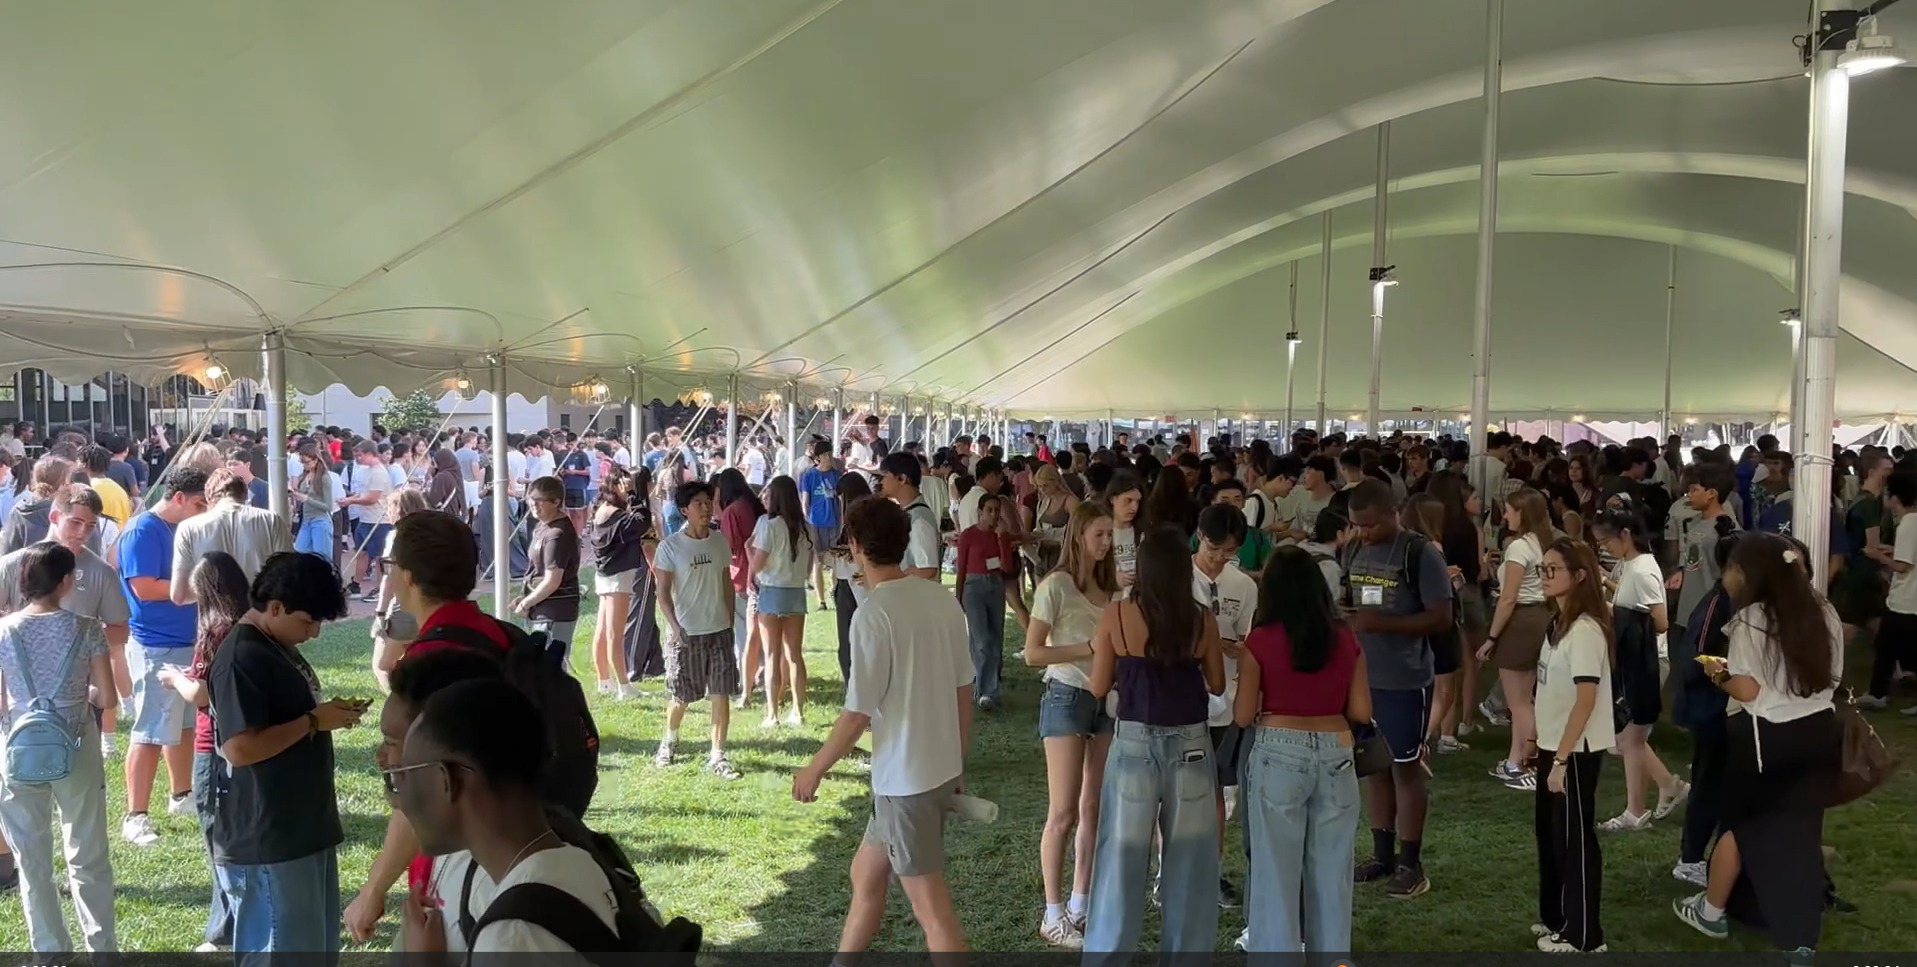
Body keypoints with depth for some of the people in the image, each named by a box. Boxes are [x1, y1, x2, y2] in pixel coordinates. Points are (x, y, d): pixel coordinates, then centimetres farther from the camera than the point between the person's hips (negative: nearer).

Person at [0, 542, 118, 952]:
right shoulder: (87, 628, -9)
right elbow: (107, 698, -7)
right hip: (77, 752, 0)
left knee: (33, 862, 14)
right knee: (88, 857, 14)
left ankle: (50, 951, 23)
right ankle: (101, 947, 22)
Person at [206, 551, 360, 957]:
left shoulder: (279, 646, 12)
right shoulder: (242, 658, -20)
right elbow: (240, 748, -26)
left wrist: (327, 713, 8)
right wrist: (314, 721, -20)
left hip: (304, 829, 10)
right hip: (265, 841, -10)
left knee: (316, 944, 19)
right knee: (276, 950, 0)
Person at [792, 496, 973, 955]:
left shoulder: (872, 614, -19)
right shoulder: (941, 599, 2)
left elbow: (858, 714, -16)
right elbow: (963, 691, 8)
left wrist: (814, 769, -1)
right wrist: (958, 763, 20)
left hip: (906, 779, -8)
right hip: (942, 770, 8)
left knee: (932, 908, 2)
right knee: (865, 875, 23)